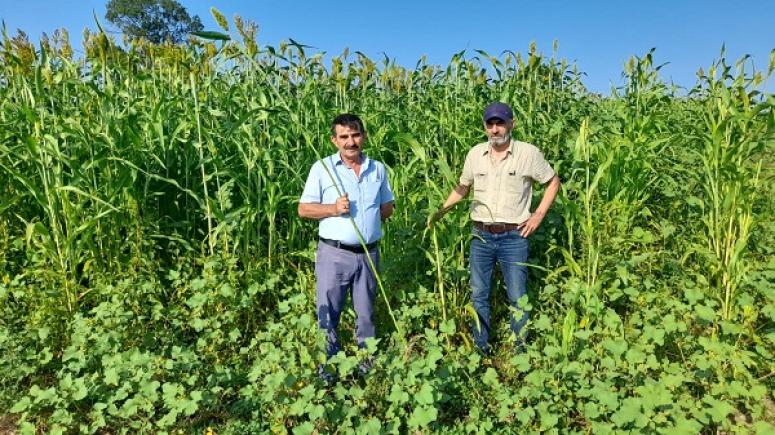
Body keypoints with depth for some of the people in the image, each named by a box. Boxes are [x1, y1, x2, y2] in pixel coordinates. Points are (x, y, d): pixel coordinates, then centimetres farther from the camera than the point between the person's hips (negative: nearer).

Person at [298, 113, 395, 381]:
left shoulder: (378, 169, 8)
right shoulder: (322, 168, -3)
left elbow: (388, 208, 16)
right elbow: (304, 209, -3)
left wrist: (370, 216, -2)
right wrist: (333, 209, -18)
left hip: (368, 254, 3)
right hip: (334, 254, -3)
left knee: (366, 314, 16)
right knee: (328, 314, 5)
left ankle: (368, 364, 33)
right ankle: (327, 367, 21)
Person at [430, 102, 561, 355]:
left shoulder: (528, 153, -5)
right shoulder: (475, 154, 3)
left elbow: (553, 182, 7)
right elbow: (462, 188, 15)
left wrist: (539, 215, -1)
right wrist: (440, 210, 5)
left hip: (514, 237, -3)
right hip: (481, 236, 3)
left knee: (517, 298, 5)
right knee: (478, 295, 11)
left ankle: (520, 350, 23)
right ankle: (481, 348, 27)